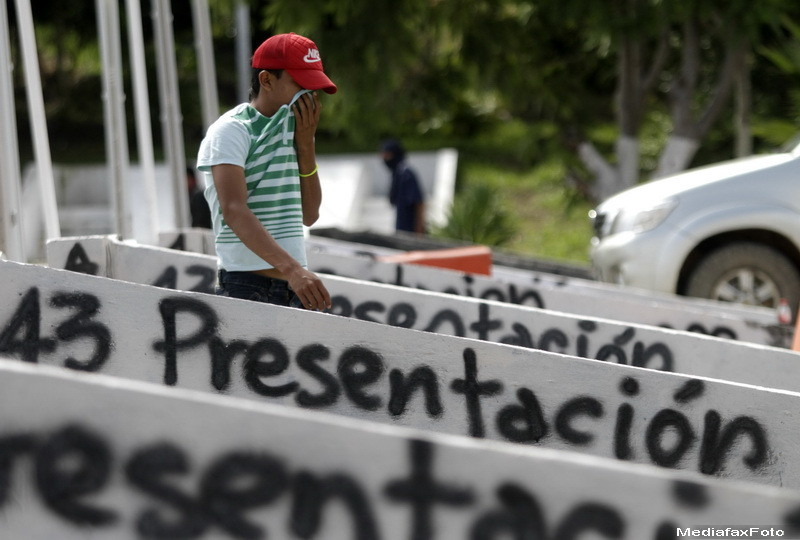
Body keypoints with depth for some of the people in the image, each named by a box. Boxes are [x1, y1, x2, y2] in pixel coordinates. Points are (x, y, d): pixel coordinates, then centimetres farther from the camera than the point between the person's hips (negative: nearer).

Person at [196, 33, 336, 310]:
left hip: (295, 287, 7)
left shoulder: (293, 130, 18)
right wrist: (291, 269, -32)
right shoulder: (231, 131, -6)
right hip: (247, 288, -7)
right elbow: (234, 212, -20)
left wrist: (305, 142, 6)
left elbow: (309, 214, 15)